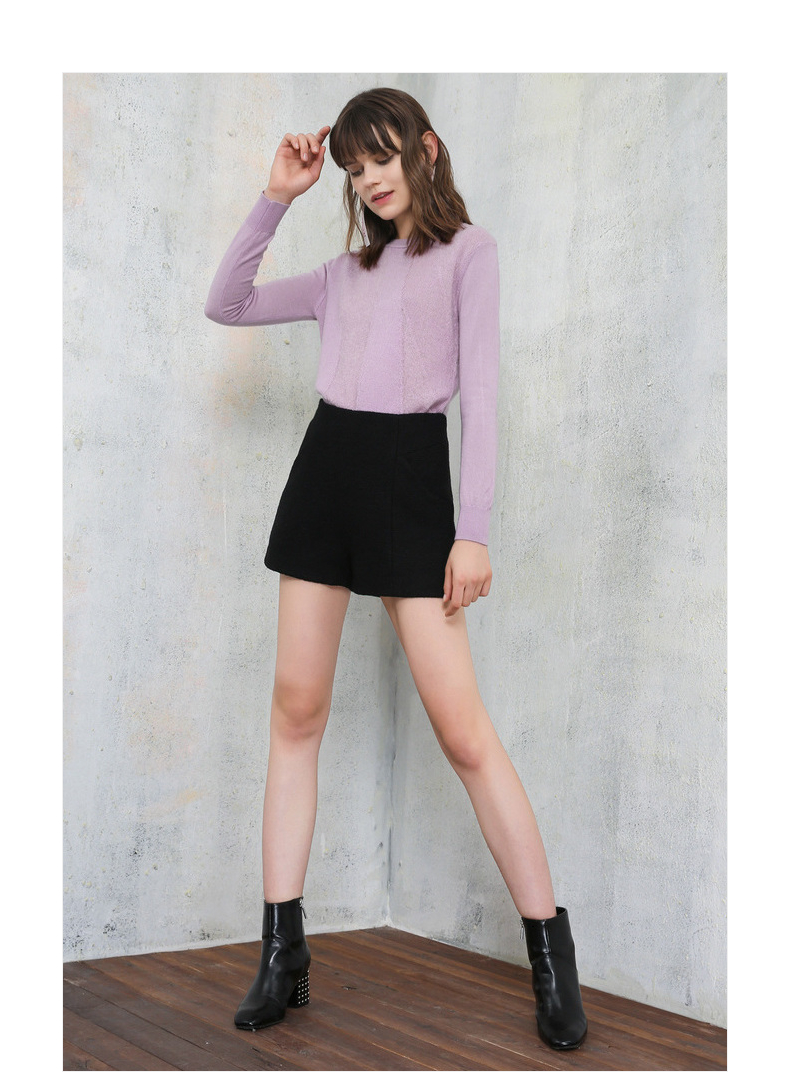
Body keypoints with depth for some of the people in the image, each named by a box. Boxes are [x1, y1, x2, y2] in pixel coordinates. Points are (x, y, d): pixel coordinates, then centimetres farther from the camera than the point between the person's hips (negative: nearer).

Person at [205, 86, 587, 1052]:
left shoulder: (466, 250, 6)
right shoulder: (345, 272, 20)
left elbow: (480, 387, -3)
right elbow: (224, 306, 20)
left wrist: (473, 530, -11)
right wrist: (274, 200, 13)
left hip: (409, 474, -5)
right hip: (324, 468, 5)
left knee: (462, 727, -10)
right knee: (296, 708, 1)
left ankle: (552, 954, 0)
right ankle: (282, 952, 8)